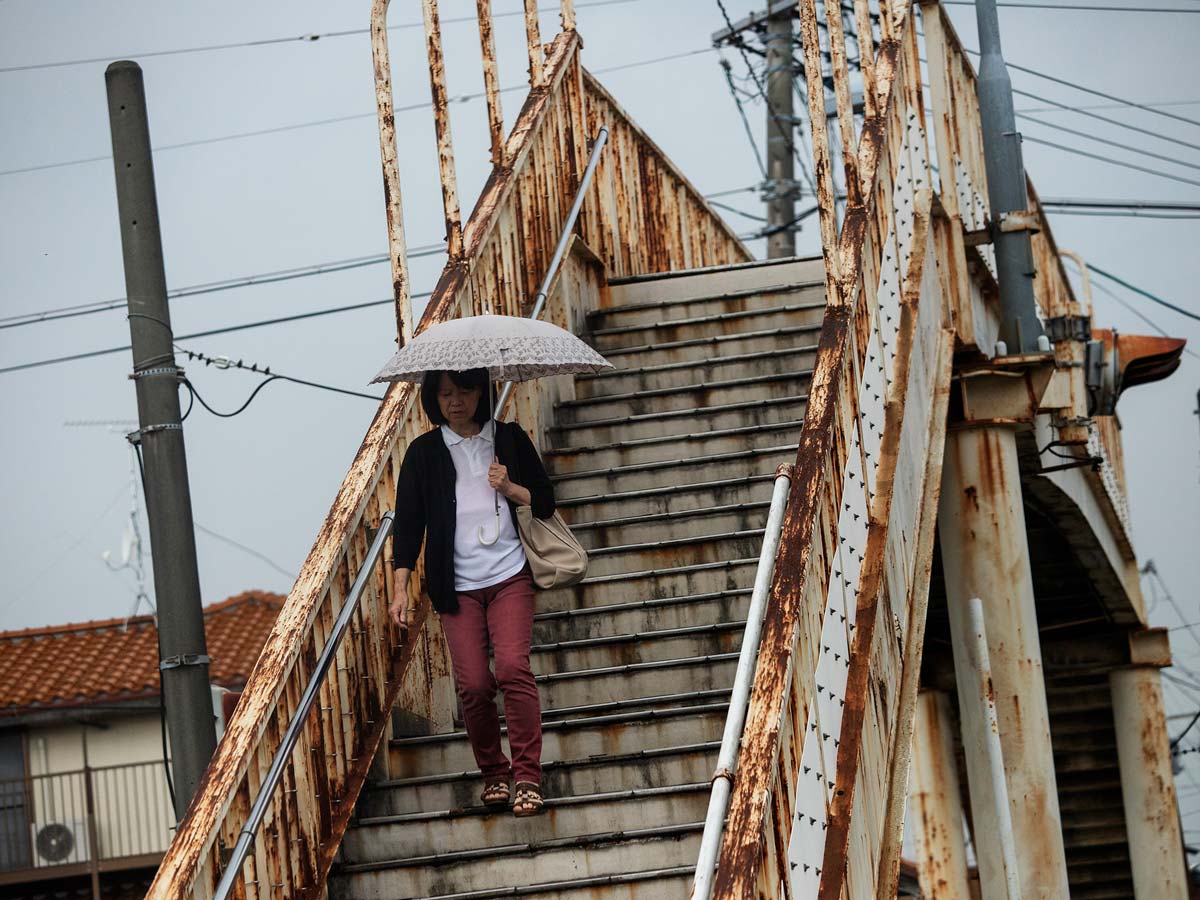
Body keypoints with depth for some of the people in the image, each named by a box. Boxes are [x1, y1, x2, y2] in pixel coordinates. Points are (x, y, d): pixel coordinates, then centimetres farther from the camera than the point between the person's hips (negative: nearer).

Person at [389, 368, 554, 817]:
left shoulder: (509, 438, 7)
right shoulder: (424, 452, 6)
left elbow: (546, 502, 12)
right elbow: (408, 520, 4)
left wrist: (511, 489, -9)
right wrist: (401, 588, -4)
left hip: (509, 577, -1)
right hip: (457, 586, 1)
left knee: (513, 667, -16)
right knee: (472, 684, -7)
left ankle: (527, 777, -10)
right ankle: (493, 773, 13)